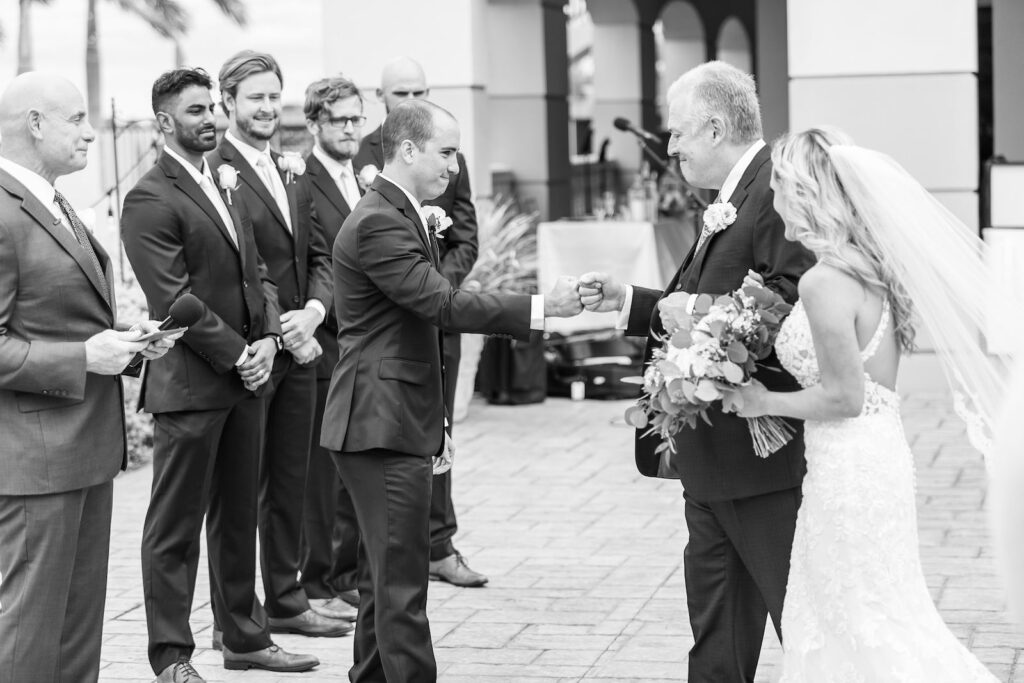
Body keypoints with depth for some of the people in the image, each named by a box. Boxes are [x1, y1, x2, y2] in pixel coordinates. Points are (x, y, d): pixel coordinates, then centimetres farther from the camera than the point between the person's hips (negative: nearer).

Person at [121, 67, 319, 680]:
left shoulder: (228, 188, 16)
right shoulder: (151, 200, -11)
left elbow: (257, 273, 16)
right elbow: (173, 299, -16)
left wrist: (267, 337, -1)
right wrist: (237, 355, -15)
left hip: (245, 378, 8)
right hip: (189, 385, -8)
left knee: (237, 516, 15)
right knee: (177, 526, 1)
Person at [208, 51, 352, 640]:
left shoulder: (293, 175, 14)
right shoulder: (215, 173, -12)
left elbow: (321, 255, 13)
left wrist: (314, 309, -6)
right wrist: (276, 333, -16)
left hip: (298, 351, 7)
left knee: (291, 483, 14)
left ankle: (286, 601, 25)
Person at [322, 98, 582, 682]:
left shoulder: (407, 218, 18)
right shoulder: (378, 223, -16)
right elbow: (444, 304, -25)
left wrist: (437, 426, 23)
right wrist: (542, 307, -26)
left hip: (399, 424, 11)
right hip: (383, 428, -11)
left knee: (386, 580, 16)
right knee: (403, 585, -9)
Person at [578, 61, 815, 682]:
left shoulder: (780, 190, -17)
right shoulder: (730, 199, 15)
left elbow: (794, 302, -29)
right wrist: (628, 301, 15)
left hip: (764, 450, -10)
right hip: (712, 453, 10)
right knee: (716, 629, 16)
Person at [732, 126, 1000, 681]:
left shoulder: (825, 281, -21)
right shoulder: (869, 267, 6)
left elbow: (844, 397, -20)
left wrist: (765, 402, -6)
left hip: (849, 469, -9)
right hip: (879, 452, 9)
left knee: (868, 625, 4)